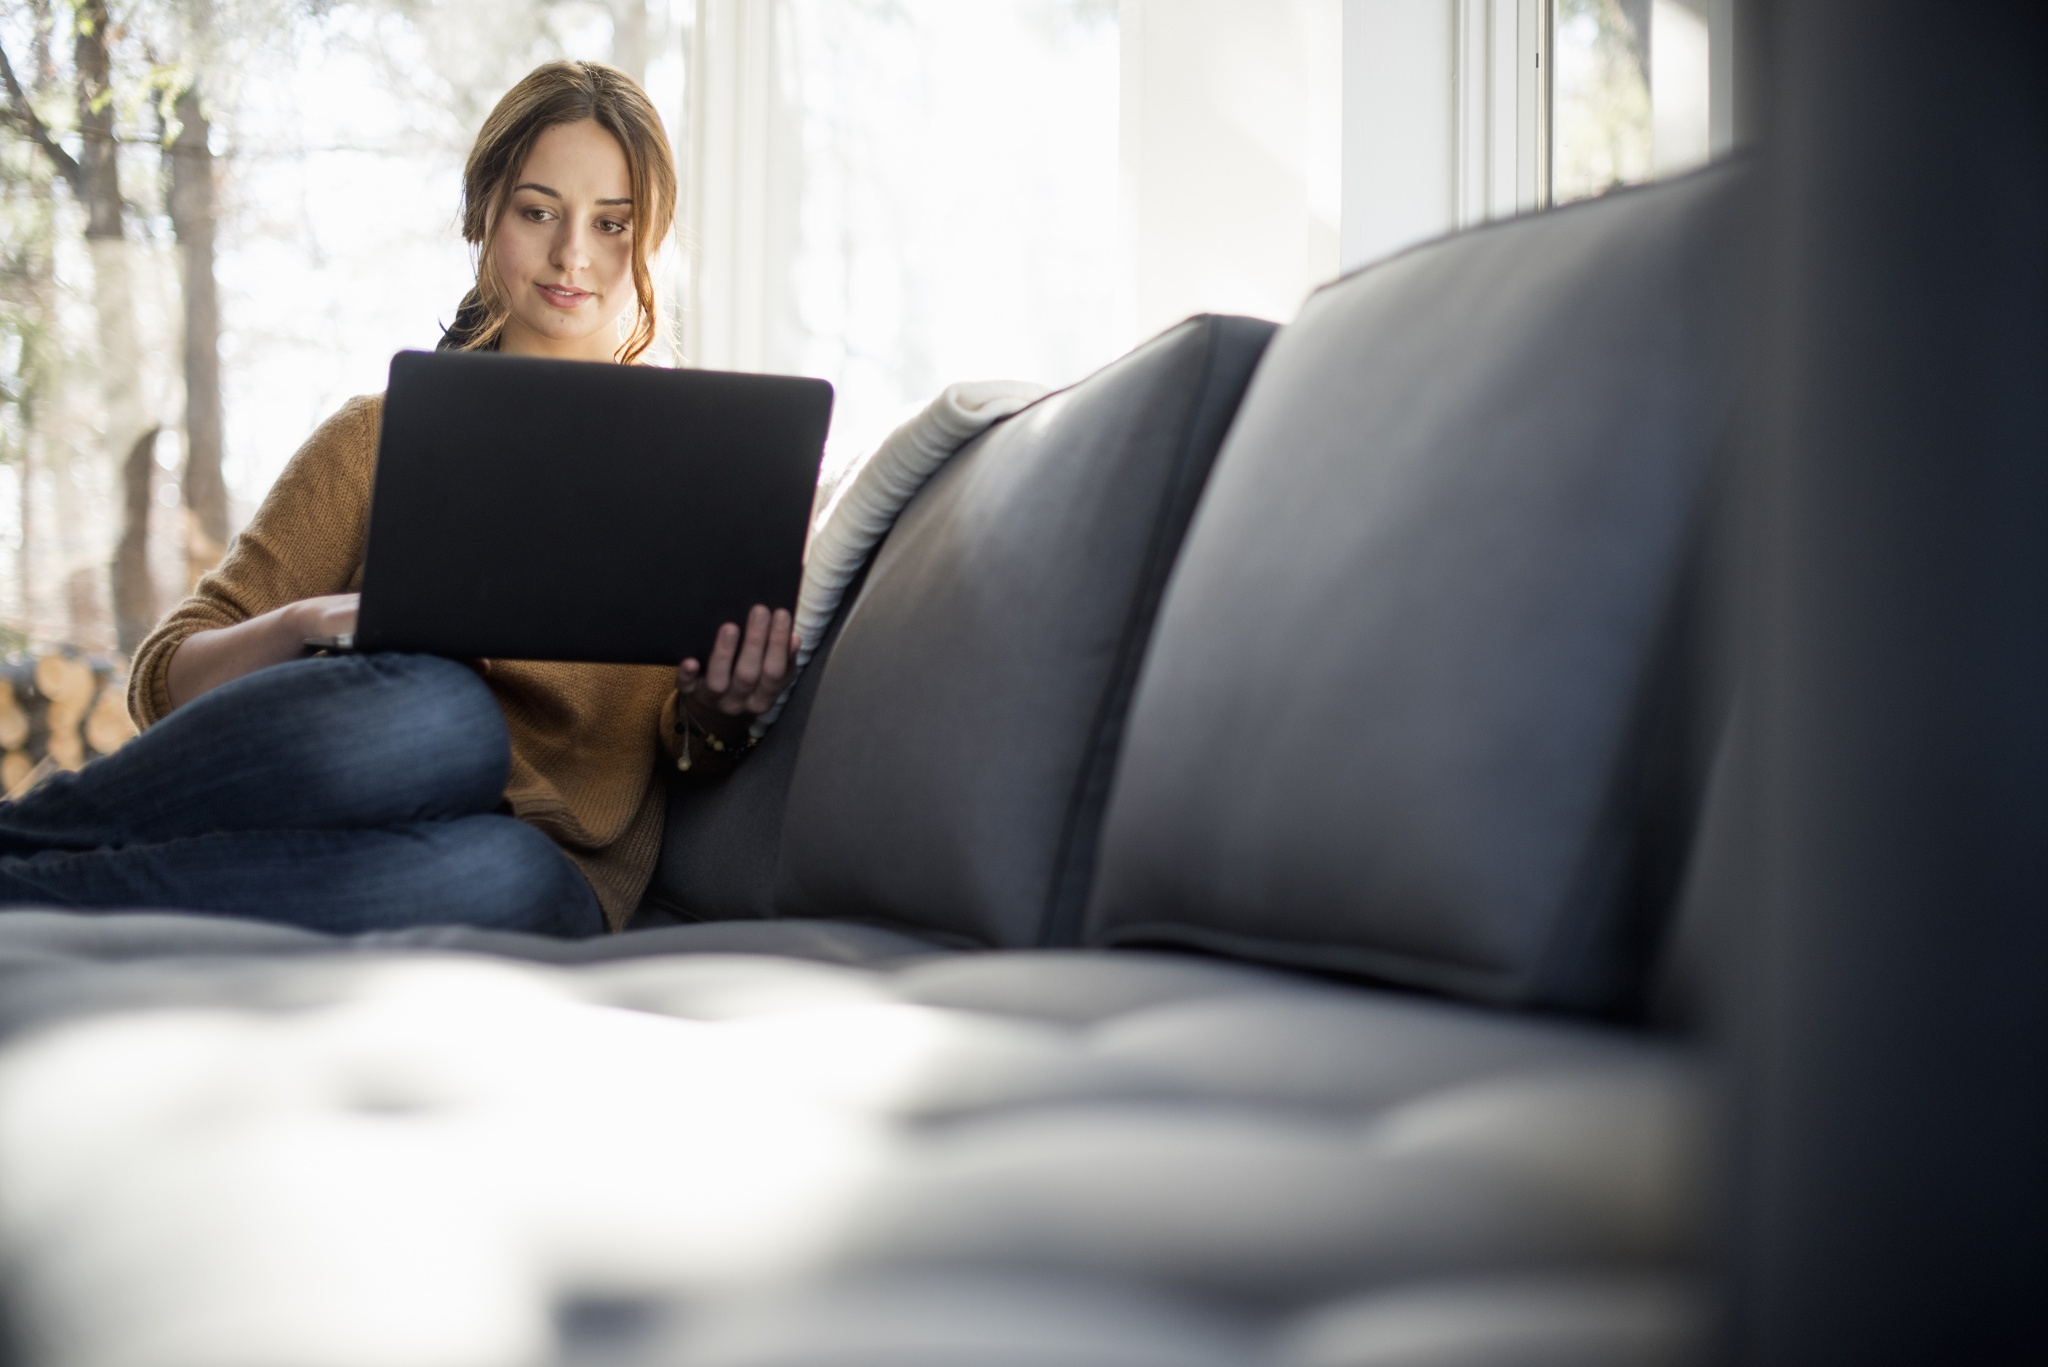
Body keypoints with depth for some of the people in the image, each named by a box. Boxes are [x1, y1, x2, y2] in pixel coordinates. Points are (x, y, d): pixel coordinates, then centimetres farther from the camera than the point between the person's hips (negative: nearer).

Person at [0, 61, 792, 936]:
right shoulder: (379, 436, 16)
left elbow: (703, 752, 14)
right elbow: (167, 676, 9)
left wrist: (715, 715, -11)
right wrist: (311, 622, -13)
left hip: (548, 866, 0)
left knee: (501, 868, -40)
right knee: (441, 707, -38)